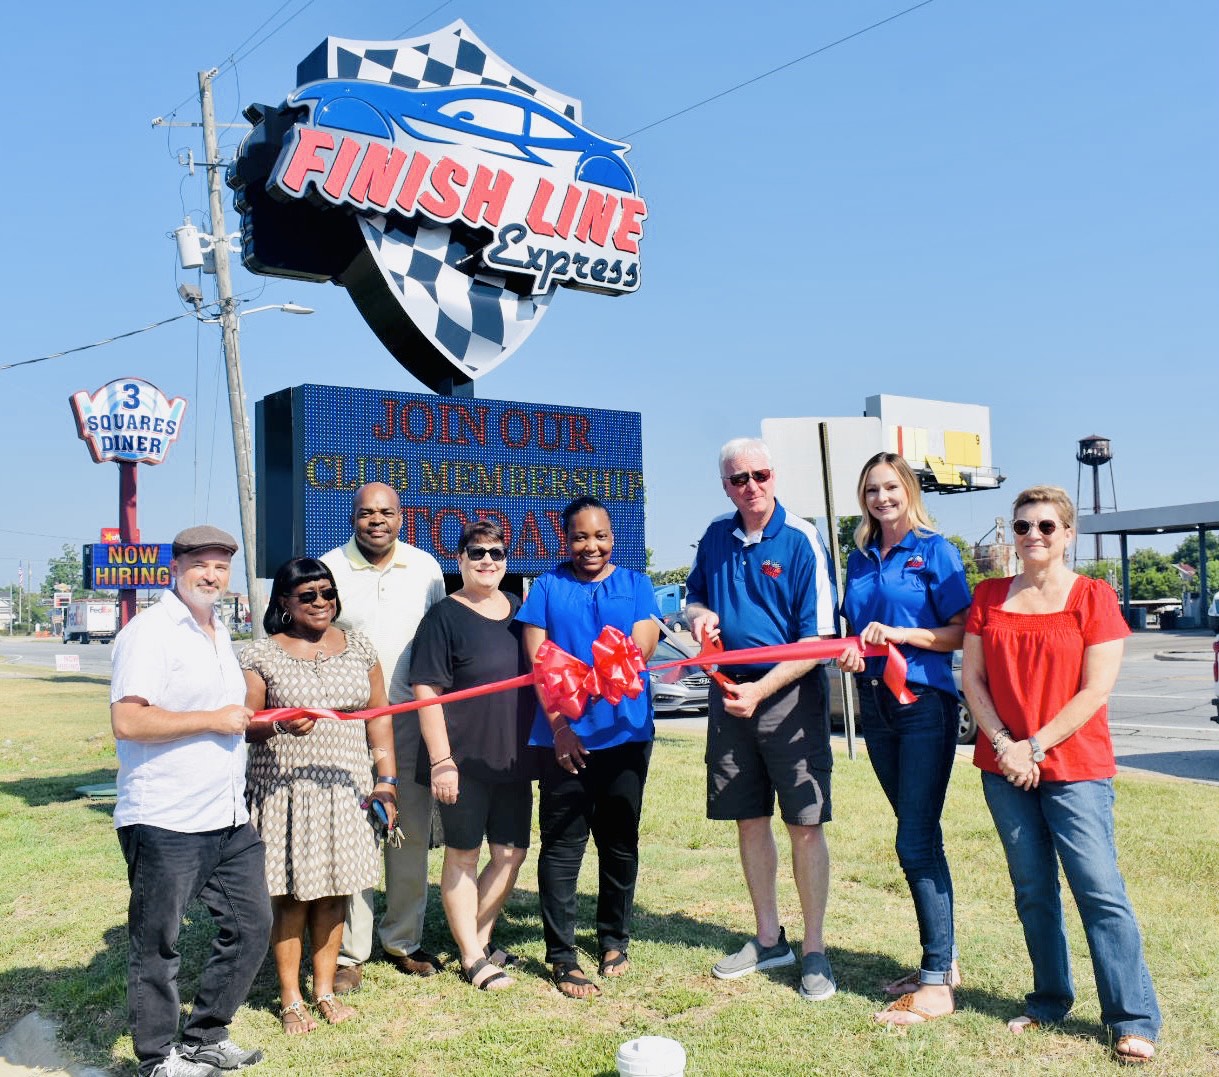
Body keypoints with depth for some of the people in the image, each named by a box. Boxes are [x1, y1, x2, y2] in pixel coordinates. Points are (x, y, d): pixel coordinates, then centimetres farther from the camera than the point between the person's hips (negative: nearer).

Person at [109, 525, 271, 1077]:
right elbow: (127, 721, -22)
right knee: (157, 945, 5)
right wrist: (215, 720, -19)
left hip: (229, 819, 9)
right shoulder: (149, 631, -12)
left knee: (251, 924, 13)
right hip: (165, 823, -9)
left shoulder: (218, 633, 16)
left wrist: (246, 720, 14)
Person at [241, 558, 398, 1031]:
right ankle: (290, 1000, 13)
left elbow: (378, 714, 9)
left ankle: (325, 990, 22)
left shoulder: (358, 648, 8)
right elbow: (243, 725, -4)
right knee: (291, 895, 0)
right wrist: (280, 725, -25)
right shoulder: (261, 655, -2)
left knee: (334, 891, 7)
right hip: (285, 790, -3)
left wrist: (386, 778, 3)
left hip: (345, 788, 3)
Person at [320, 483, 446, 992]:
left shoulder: (426, 567, 7)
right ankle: (350, 952, 10)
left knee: (413, 832, 8)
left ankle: (404, 940, 23)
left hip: (411, 719, 3)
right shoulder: (328, 569, -1)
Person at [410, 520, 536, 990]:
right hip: (464, 762, -6)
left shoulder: (520, 611, 10)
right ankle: (472, 958, 17)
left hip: (514, 758, 6)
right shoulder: (444, 617, -8)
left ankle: (480, 939, 28)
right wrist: (441, 761, -17)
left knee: (510, 854, 10)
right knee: (462, 855, 5)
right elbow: (426, 692, -12)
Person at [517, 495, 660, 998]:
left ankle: (614, 939, 29)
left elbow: (644, 645, -6)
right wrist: (558, 724, -12)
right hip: (563, 735, -2)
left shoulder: (635, 583, 8)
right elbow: (537, 659, -1)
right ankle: (562, 955, 8)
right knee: (563, 843, 1)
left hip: (625, 732, 2)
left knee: (620, 840, 13)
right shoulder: (547, 586, 5)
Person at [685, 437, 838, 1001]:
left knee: (805, 824, -2)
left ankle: (814, 950, 13)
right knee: (748, 820, 13)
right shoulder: (716, 537, 6)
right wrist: (699, 613, -2)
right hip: (731, 690, 5)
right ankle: (769, 939, 28)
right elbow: (694, 595, 23)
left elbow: (818, 640, -13)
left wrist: (761, 690, -21)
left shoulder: (801, 541, -11)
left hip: (791, 693, -5)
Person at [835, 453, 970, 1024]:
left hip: (924, 704, -6)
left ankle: (936, 985, 0)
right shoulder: (859, 559, 13)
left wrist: (899, 633, -18)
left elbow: (963, 632, -9)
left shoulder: (935, 550, -4)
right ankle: (941, 959, 25)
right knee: (918, 835, 13)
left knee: (916, 841, -8)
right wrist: (850, 652, -2)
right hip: (875, 704, 6)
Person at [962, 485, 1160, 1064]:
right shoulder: (989, 597, 8)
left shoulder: (1092, 596, -4)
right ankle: (1048, 1000, 25)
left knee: (1100, 889, -6)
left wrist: (1037, 745, -12)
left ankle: (1134, 1021, 4)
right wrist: (1003, 744, -8)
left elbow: (1096, 690, -9)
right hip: (1005, 769, 4)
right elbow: (972, 677, 4)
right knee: (1033, 890, 11)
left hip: (1075, 767, -4)